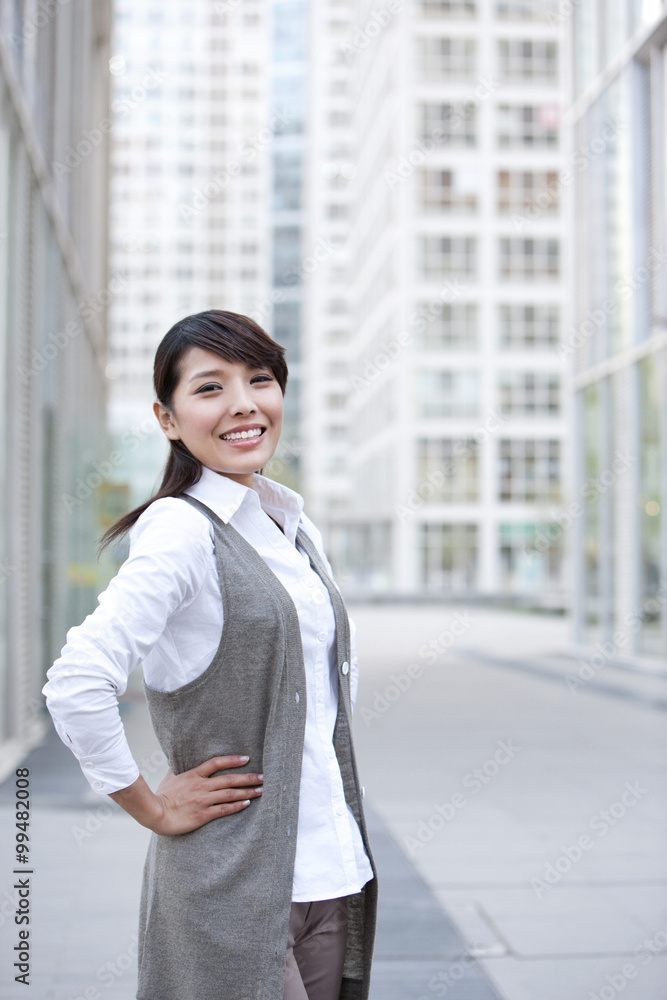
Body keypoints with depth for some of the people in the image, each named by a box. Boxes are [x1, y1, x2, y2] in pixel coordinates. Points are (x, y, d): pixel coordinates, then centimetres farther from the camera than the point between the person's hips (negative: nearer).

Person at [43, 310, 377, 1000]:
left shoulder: (298, 532, 10)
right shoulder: (181, 529, -15)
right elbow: (77, 684, -25)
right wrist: (153, 807, -12)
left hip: (332, 872, 7)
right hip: (232, 886, -7)